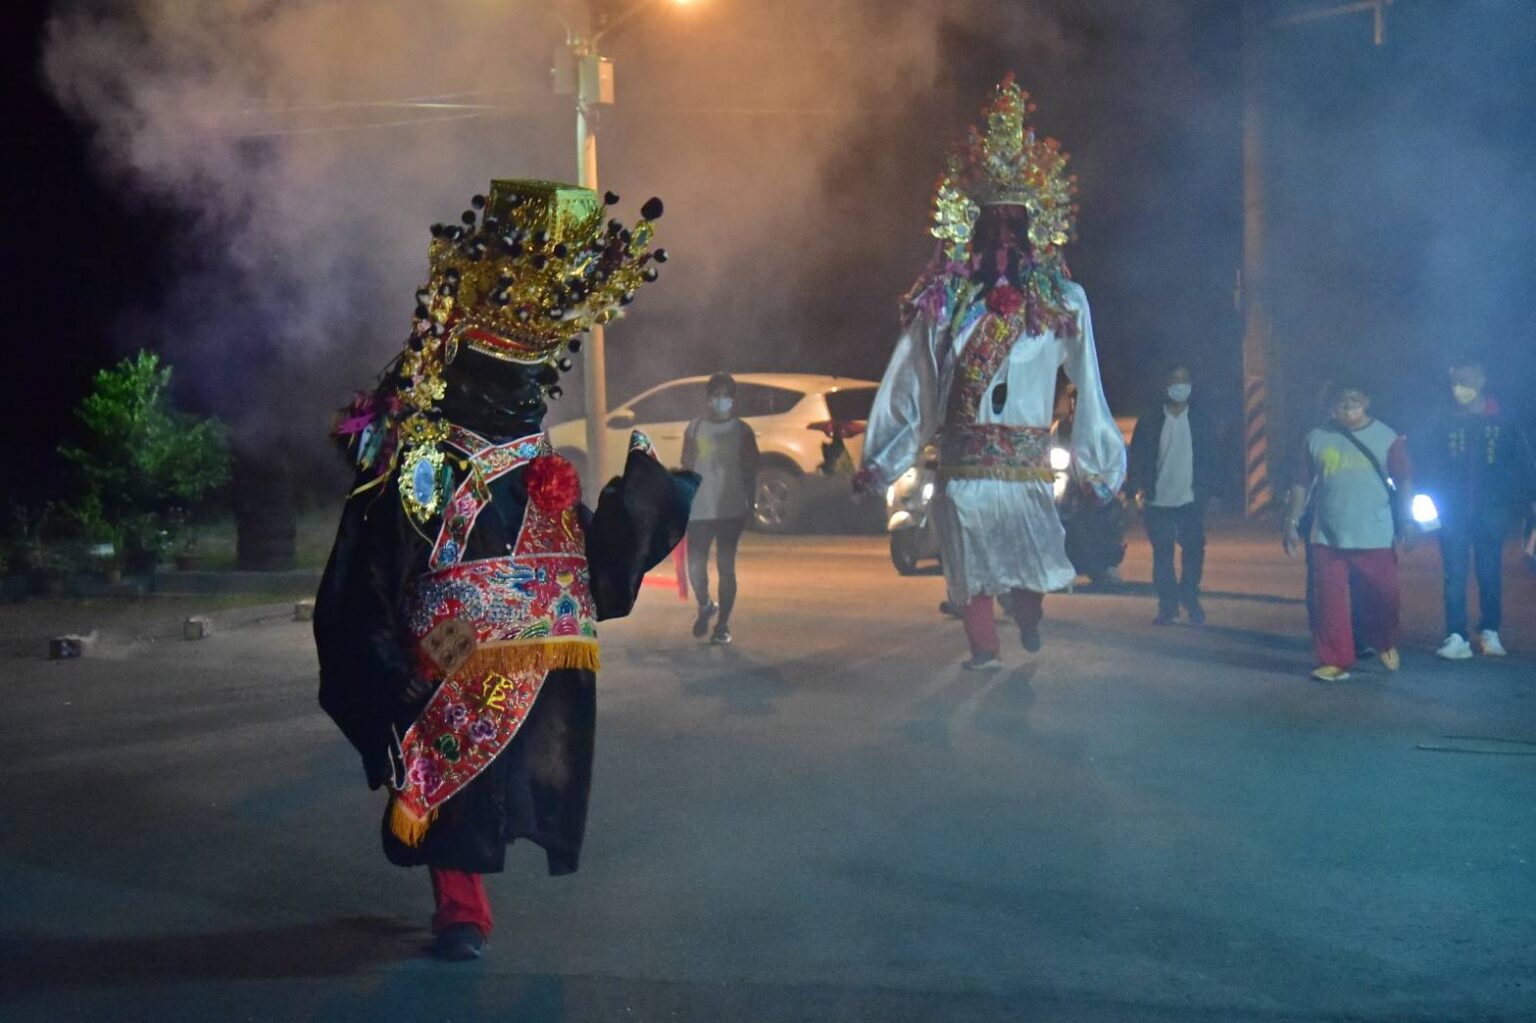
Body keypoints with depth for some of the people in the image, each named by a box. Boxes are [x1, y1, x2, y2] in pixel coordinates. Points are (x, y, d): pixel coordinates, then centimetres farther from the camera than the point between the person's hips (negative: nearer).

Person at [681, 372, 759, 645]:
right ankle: (704, 606, 27)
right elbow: (687, 468, 8)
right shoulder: (695, 429, 5)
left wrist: (750, 505, 0)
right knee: (695, 565, -3)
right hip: (699, 510, 1)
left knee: (725, 566, 0)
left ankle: (723, 625, 8)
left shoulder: (742, 431, 3)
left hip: (731, 510, -1)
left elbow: (750, 471, 5)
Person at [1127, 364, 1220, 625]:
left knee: (1194, 551, -2)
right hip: (1158, 501, 0)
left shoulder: (1200, 420, 7)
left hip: (1190, 499, 0)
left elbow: (1211, 458, 8)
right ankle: (1168, 606, 10)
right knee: (1162, 554, 3)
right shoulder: (1150, 421, 4)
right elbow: (1136, 456, 3)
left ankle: (1190, 600, 13)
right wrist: (1138, 487, -9)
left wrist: (1206, 490, -2)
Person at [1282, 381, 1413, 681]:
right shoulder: (1317, 439, 5)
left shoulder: (1387, 438, 2)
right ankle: (1334, 661, 9)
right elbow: (1302, 485, 8)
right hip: (1328, 540, 1)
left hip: (1375, 540, -1)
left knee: (1384, 597, 3)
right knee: (1329, 603, -1)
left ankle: (1385, 645, 31)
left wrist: (1404, 524, -2)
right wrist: (1292, 525, 4)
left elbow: (1404, 484, 4)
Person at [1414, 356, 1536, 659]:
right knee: (1454, 574, -4)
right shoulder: (1442, 423, 1)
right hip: (1454, 512, 0)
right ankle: (1457, 637, -5)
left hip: (1490, 511, 0)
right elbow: (1421, 458, 2)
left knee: (1490, 573, 6)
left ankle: (1490, 633, 19)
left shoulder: (1503, 422, 0)